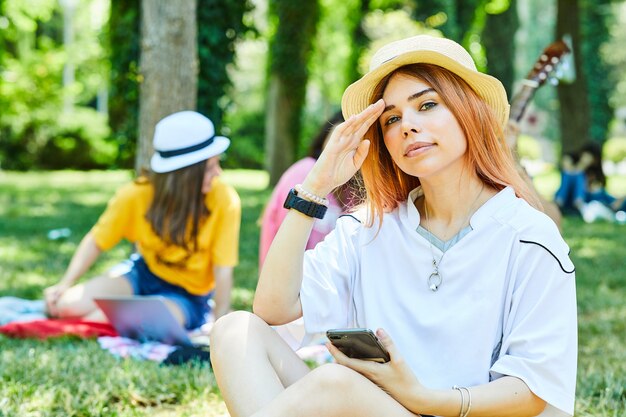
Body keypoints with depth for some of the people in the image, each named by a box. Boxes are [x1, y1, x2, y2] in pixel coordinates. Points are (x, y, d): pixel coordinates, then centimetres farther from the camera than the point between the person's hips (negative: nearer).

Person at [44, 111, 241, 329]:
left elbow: (223, 270, -20)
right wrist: (65, 284, -17)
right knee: (64, 305, -16)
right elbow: (95, 241, -6)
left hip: (188, 296, -2)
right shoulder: (136, 195, -19)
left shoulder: (225, 200, -25)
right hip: (143, 273, 3)